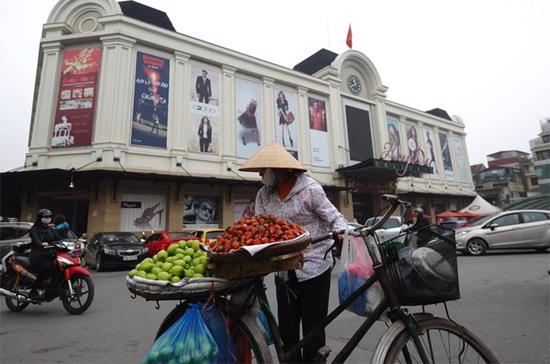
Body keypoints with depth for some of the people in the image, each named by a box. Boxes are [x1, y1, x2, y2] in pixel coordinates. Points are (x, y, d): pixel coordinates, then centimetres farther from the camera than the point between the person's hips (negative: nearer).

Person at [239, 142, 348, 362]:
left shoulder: (310, 189, -11)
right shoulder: (264, 195, 4)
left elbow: (334, 218, -7)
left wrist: (341, 233, -27)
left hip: (314, 268, -4)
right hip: (284, 272, 5)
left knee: (313, 330, 5)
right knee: (287, 330, 14)